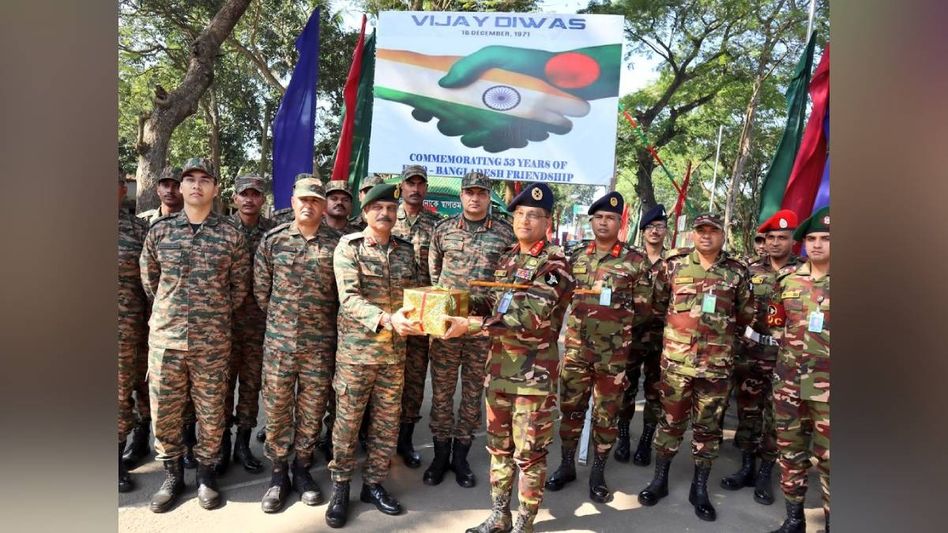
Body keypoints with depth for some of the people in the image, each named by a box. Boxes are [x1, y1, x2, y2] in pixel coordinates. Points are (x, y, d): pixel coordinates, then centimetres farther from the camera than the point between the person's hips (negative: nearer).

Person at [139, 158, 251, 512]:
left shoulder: (231, 235, -2)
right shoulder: (159, 230, 3)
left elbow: (240, 287, 5)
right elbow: (149, 279, 14)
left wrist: (215, 315, 9)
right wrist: (170, 311, 12)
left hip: (213, 341, -1)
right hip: (164, 337, 2)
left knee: (211, 412, 9)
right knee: (164, 411, 11)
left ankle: (207, 472, 29)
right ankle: (172, 474, 31)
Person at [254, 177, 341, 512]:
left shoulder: (337, 243, -2)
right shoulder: (273, 239, 2)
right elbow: (260, 287, 7)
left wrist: (325, 322, 7)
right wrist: (278, 318, 10)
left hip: (321, 342, 0)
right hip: (278, 340, 1)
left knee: (312, 408, 9)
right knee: (276, 406, 8)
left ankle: (302, 468, 28)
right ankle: (278, 472, 25)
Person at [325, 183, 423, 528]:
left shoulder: (406, 251, 8)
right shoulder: (348, 247, -6)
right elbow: (349, 298, -17)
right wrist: (387, 319, -31)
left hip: (395, 351, 4)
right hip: (356, 349, -4)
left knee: (387, 423, 11)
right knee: (347, 422, 7)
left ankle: (374, 484, 28)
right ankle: (340, 488, 23)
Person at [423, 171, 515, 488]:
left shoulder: (506, 233, 0)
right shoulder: (443, 229, 4)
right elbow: (432, 271, 13)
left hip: (485, 323, 0)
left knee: (473, 391, 10)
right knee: (441, 390, 8)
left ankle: (461, 455, 25)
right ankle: (441, 454, 23)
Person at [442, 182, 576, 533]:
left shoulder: (554, 263, -12)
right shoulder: (506, 259, 12)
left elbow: (529, 317, -25)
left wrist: (471, 325, -29)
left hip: (534, 371, -7)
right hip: (499, 365, 7)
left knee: (529, 452, 5)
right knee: (499, 445, 16)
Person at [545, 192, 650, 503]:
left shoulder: (635, 260, -2)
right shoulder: (577, 258, 8)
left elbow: (644, 308, 1)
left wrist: (622, 300, -13)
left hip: (613, 351, -3)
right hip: (576, 345, 3)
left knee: (606, 411, 8)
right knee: (570, 405, 11)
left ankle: (598, 472, 23)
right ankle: (567, 465, 27)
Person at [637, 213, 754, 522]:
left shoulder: (737, 272, 2)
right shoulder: (674, 264, 1)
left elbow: (745, 315, 13)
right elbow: (657, 302, 13)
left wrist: (722, 334, 14)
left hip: (717, 363, 1)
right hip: (675, 359, 0)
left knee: (708, 426, 10)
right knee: (671, 420, 10)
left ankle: (700, 490, 24)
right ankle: (660, 480, 25)